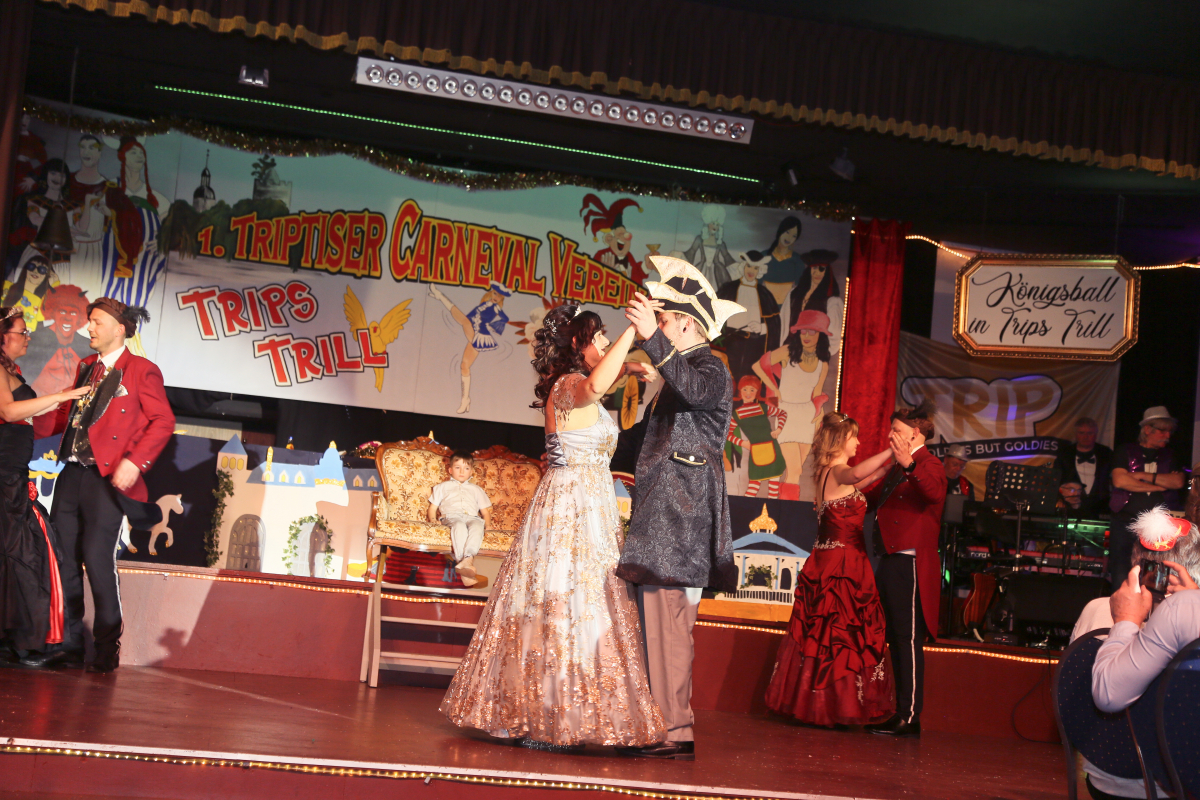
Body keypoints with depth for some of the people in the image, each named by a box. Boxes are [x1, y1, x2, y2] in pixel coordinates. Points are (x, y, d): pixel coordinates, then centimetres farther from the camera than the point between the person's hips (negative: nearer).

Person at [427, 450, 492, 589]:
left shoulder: (476, 489, 36)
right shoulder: (443, 487, 32)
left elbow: (485, 512, 28)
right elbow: (433, 507, 24)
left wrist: (486, 524, 7)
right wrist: (433, 520, 3)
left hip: (473, 517, 2)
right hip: (452, 515, -2)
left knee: (477, 527, -38)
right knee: (460, 526, -40)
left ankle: (468, 558, -59)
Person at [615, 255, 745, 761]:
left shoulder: (709, 368, -6)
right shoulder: (680, 373, 24)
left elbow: (693, 390, -32)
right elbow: (647, 439, 28)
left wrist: (652, 338, -42)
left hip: (681, 516, -10)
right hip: (661, 515, 10)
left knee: (669, 623, -12)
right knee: (657, 623, 11)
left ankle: (676, 733, -10)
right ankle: (663, 726, 16)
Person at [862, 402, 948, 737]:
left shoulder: (928, 464, -8)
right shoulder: (897, 469, 21)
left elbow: (934, 492, -30)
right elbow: (872, 497, 34)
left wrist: (908, 464, -45)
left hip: (910, 564, -10)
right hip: (891, 562, 10)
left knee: (908, 640, -8)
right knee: (895, 640, 12)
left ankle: (909, 718, -7)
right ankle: (901, 712, 18)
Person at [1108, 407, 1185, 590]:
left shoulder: (1169, 457, 18)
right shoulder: (1125, 451, 9)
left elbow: (1178, 482, 0)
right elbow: (1120, 480, -8)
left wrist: (1143, 475, -5)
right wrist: (1158, 485, -3)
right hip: (1125, 522, -2)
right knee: (1121, 580, -4)